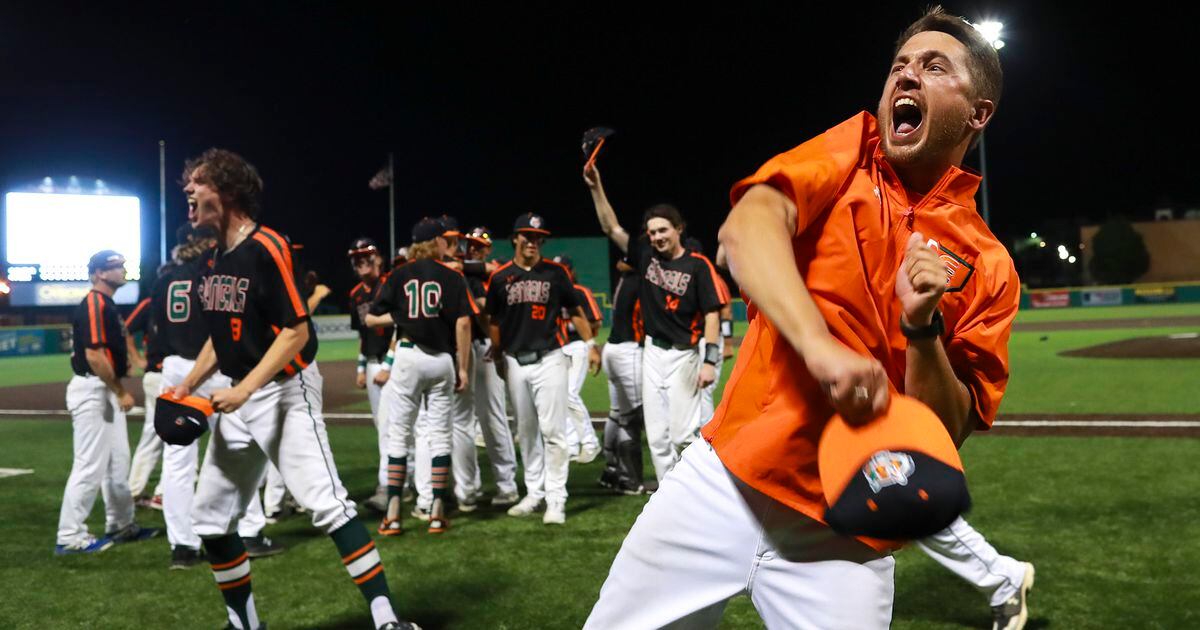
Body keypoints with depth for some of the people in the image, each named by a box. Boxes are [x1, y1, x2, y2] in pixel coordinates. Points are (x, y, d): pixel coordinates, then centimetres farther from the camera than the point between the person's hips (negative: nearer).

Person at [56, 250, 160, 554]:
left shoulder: (107, 305, 15)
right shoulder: (93, 305, -16)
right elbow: (93, 355, -23)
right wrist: (121, 391, -18)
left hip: (107, 391, 11)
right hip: (92, 391, -11)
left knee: (118, 461, 17)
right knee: (90, 465, -7)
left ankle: (121, 526, 27)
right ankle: (69, 537, 0)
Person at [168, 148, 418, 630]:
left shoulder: (267, 248, -14)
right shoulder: (210, 261, 11)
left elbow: (297, 331, -18)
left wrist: (245, 388, -22)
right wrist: (189, 384, 9)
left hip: (284, 391, -9)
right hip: (237, 397, 9)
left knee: (327, 504, -17)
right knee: (210, 517, 11)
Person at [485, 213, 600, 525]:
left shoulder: (556, 272, 2)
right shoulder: (500, 277, 5)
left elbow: (574, 310, 7)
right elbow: (494, 321, 12)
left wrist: (591, 344, 1)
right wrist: (497, 358, 9)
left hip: (549, 359, -3)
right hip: (515, 361, 3)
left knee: (551, 430, -7)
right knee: (526, 432, 11)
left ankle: (556, 500, -3)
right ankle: (534, 493, 21)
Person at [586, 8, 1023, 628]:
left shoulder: (989, 268, 2)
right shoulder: (850, 150, 3)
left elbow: (947, 431, 0)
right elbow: (749, 223, -17)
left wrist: (921, 327, -16)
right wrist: (820, 345, -29)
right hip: (721, 481, 1)